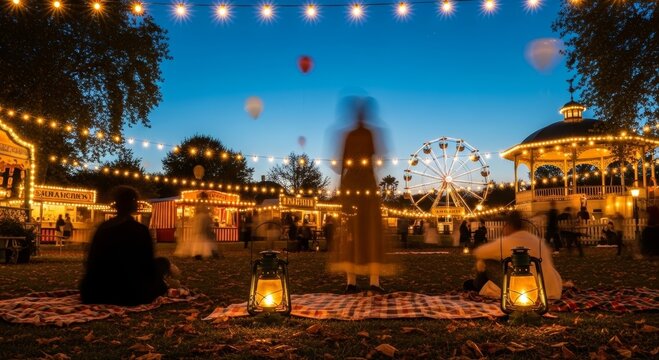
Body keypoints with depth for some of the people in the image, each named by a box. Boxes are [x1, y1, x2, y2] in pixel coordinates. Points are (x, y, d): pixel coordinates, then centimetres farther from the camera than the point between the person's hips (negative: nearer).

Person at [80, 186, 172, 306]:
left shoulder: (103, 227, 4)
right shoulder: (140, 230, -12)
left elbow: (91, 262, 12)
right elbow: (148, 266, -7)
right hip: (131, 294, -6)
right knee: (163, 263, 16)